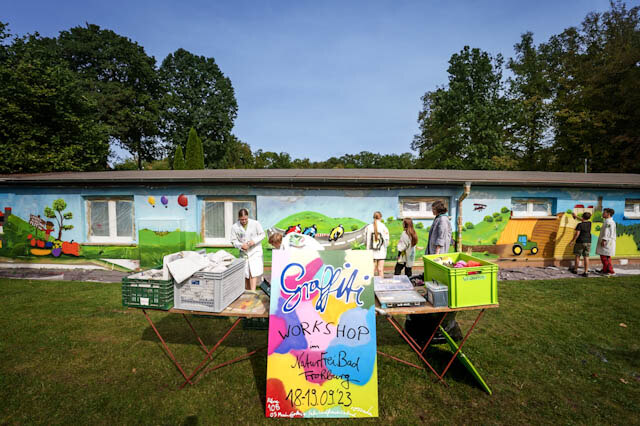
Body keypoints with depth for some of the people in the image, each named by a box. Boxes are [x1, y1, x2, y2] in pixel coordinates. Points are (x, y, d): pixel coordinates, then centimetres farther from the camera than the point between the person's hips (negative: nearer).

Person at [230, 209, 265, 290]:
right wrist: (241, 245, -19)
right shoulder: (235, 227, -6)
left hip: (255, 251, -2)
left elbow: (262, 234, 0)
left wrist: (254, 241, -17)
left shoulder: (255, 223, -9)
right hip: (244, 253, 2)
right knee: (245, 274, 9)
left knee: (253, 273, -11)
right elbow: (234, 241, 0)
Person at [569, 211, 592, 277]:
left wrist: (573, 241, -9)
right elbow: (584, 221, 27)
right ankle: (586, 272, 4)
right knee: (586, 257, 4)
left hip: (580, 242, -5)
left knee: (577, 256, 7)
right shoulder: (589, 223, 4)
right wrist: (576, 216, 39)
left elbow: (577, 234, -18)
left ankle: (575, 270, 17)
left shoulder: (580, 225, -14)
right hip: (588, 242, 5)